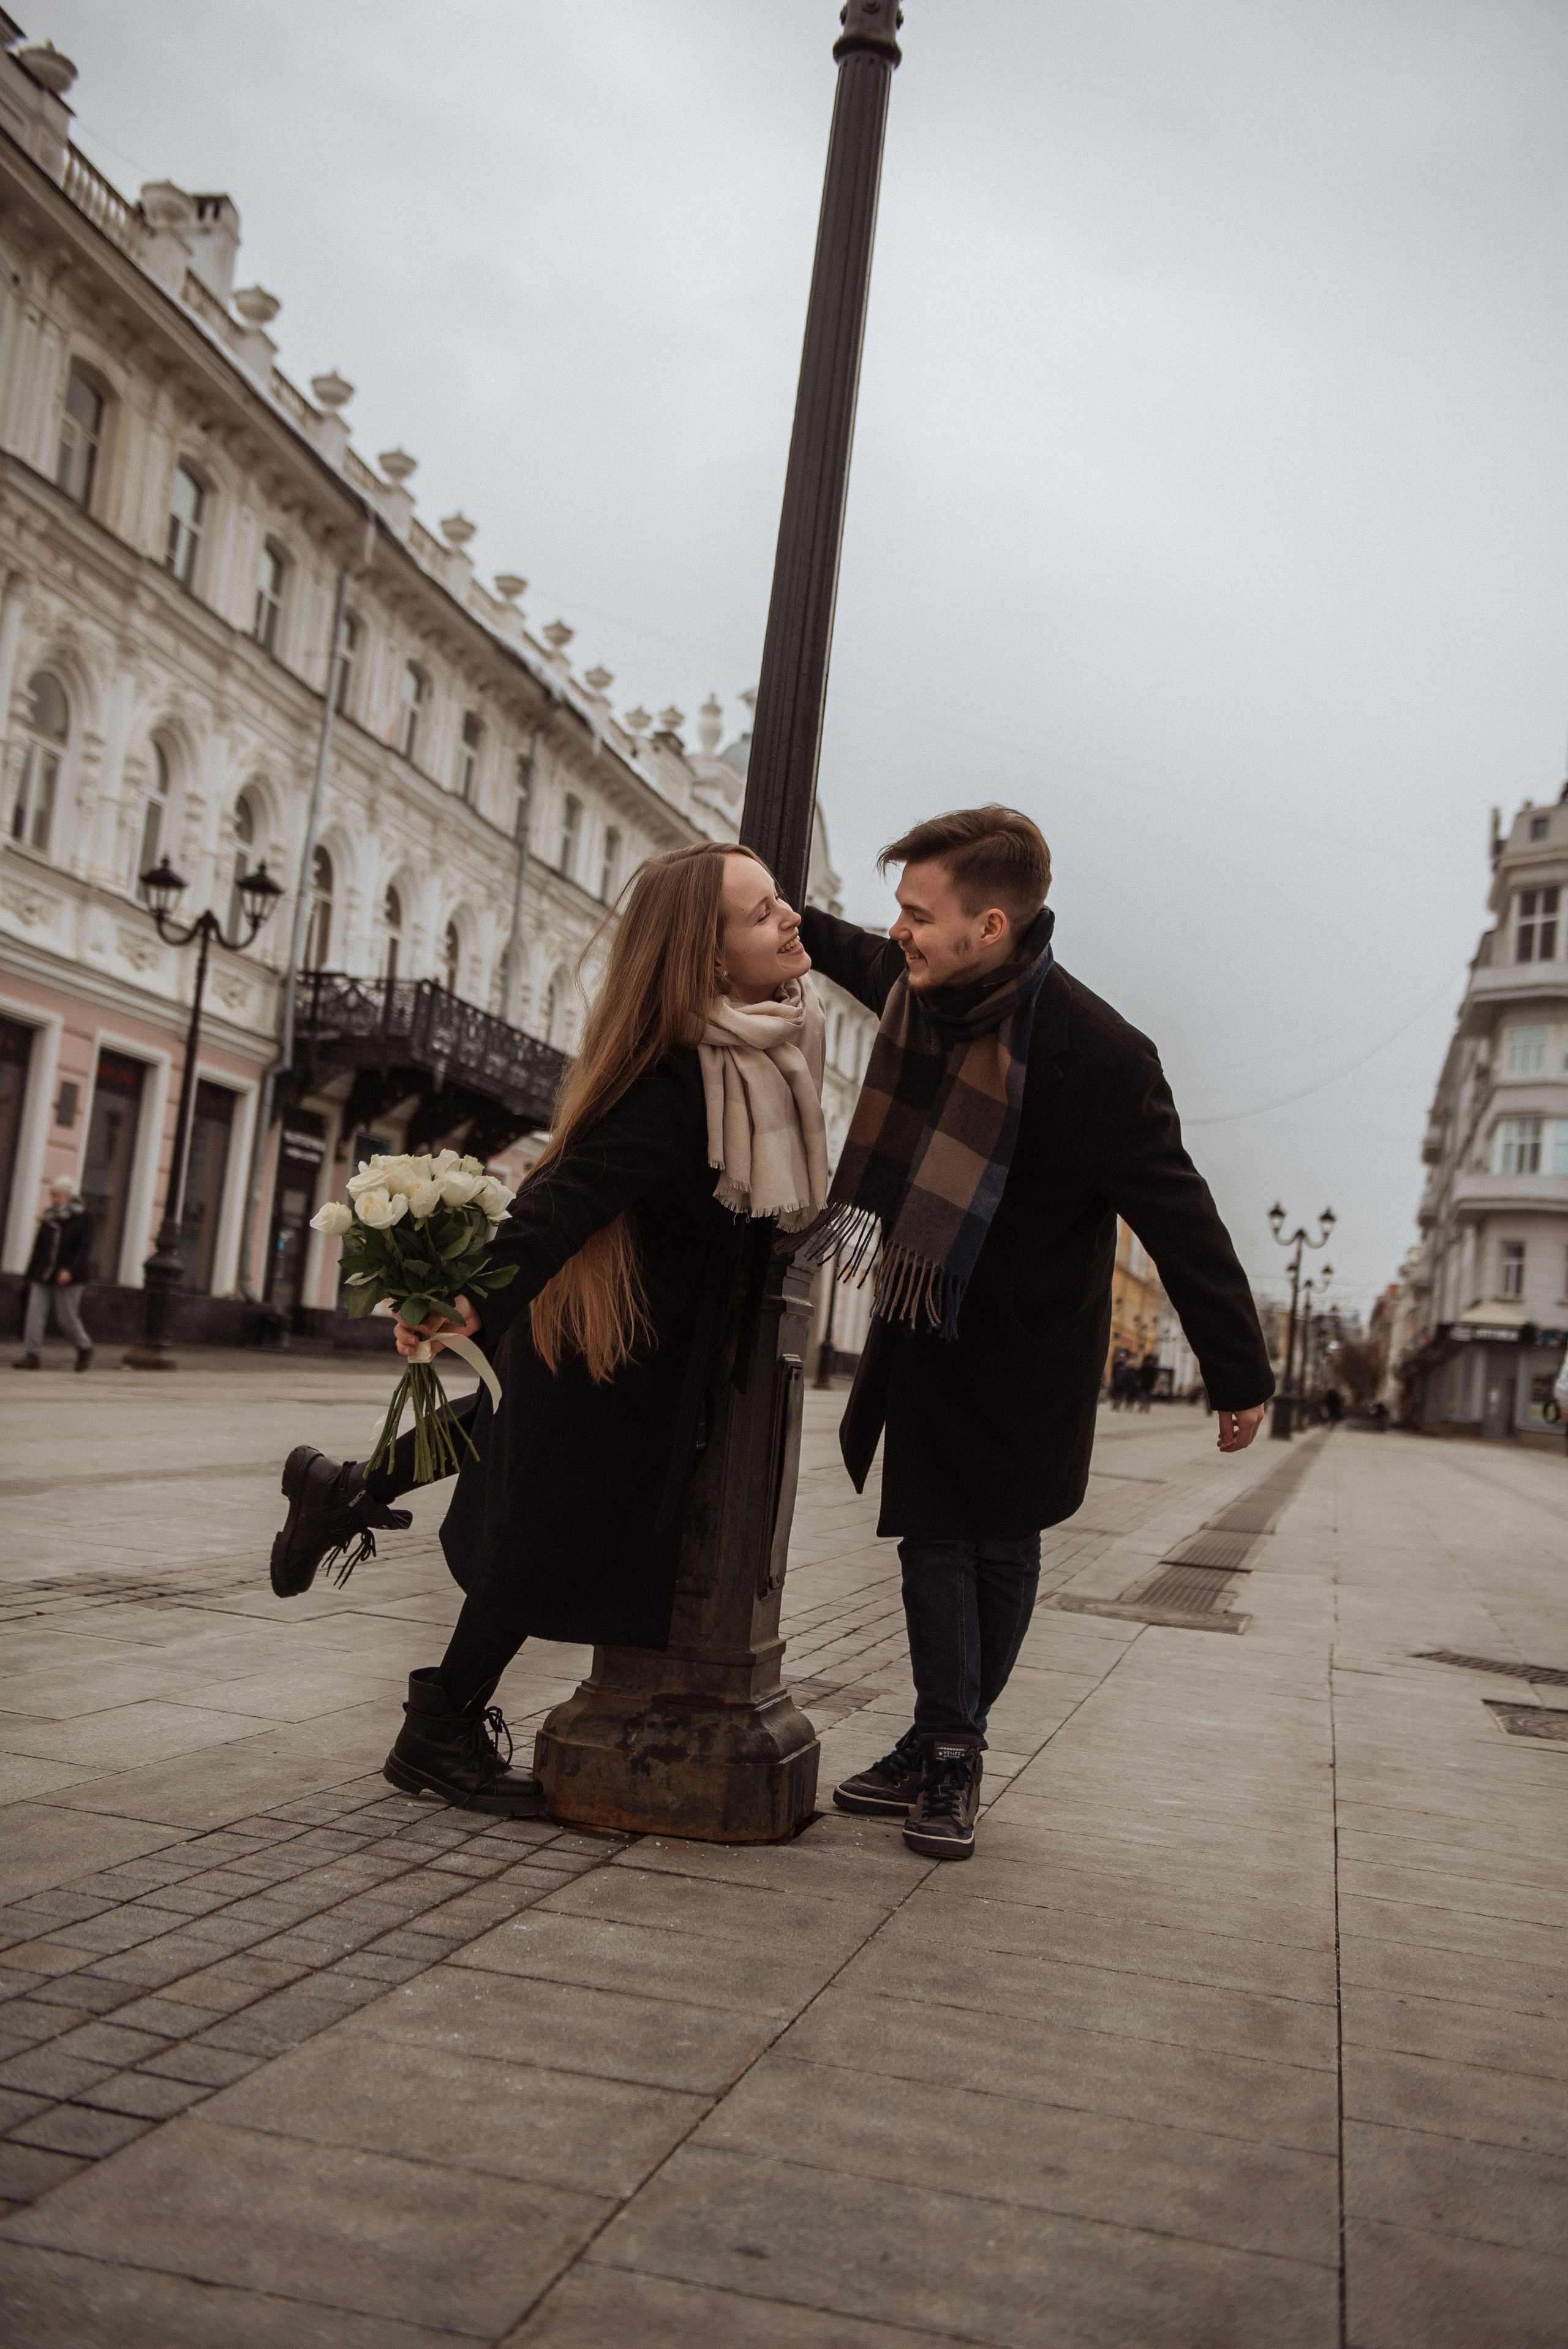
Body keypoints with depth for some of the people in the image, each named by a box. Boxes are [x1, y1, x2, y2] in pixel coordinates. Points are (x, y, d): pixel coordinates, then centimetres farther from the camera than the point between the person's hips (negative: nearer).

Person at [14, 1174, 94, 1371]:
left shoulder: (83, 1219, -2)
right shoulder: (48, 1218, 13)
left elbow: (84, 1248, -10)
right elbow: (38, 1248, 17)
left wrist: (70, 1270, -22)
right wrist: (32, 1274, 15)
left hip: (65, 1277, -5)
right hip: (42, 1277, 5)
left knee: (67, 1317, 0)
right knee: (35, 1314, -6)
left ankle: (85, 1349, 21)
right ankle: (32, 1356, -7)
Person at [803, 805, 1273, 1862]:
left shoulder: (1094, 1054, -27)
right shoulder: (918, 983, -7)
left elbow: (1182, 1220, -21)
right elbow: (860, 955, 23)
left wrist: (1240, 1373, -17)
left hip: (1023, 1351, -5)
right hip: (926, 1327, 6)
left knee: (998, 1548, 8)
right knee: (935, 1539, 7)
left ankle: (948, 1749, 22)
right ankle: (947, 1751, 19)